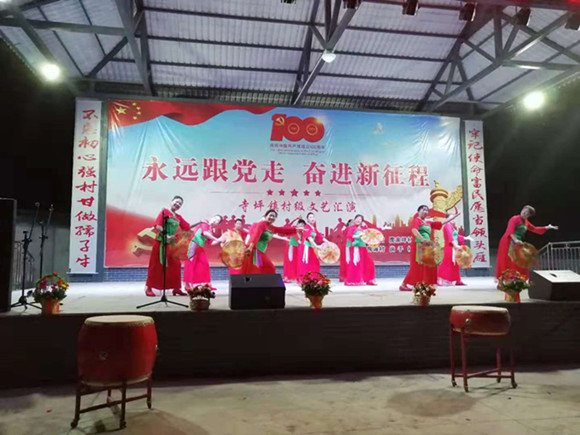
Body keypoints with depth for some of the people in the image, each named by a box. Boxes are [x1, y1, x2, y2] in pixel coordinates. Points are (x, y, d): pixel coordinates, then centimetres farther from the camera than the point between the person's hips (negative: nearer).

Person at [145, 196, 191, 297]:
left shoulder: (178, 217, 13)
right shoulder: (164, 211, -5)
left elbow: (187, 227, 13)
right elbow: (158, 226, -15)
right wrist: (167, 236, -24)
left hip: (172, 244, 6)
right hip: (161, 242, -6)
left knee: (176, 265, 4)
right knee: (156, 265, 1)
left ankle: (176, 288, 13)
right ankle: (149, 288, 12)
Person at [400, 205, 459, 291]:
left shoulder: (429, 223, 21)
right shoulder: (417, 220, 0)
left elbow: (442, 223, 26)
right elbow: (414, 230, -19)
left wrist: (454, 216, 27)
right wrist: (422, 239, -33)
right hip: (418, 246, -8)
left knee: (429, 267, 5)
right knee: (416, 266, -10)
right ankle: (403, 285, -7)